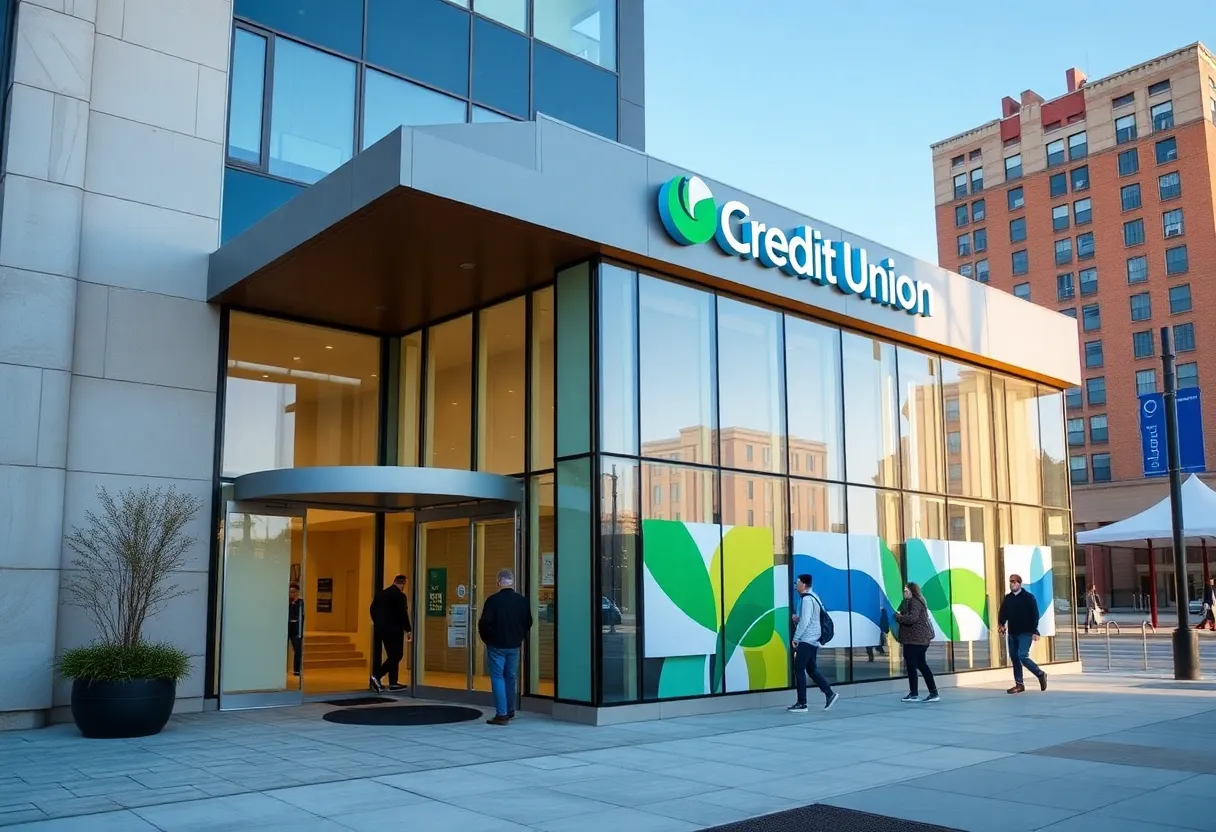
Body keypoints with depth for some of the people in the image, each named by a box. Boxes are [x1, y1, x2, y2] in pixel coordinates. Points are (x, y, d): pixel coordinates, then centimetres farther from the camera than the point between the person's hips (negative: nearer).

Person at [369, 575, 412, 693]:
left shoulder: (380, 594, 9)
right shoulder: (400, 596, -13)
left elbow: (373, 610, 12)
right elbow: (403, 614, -16)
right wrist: (408, 630, -9)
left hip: (380, 629, 8)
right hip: (394, 630, -8)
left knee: (392, 655, 13)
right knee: (396, 655, -1)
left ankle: (393, 683, 14)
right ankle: (377, 676, -12)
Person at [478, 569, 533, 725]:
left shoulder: (493, 600, -15)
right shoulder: (522, 601, -1)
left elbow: (484, 623, -15)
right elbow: (528, 623, 7)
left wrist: (486, 638, 3)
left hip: (496, 645, -4)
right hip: (514, 646, 4)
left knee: (497, 677, 0)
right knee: (511, 677, 16)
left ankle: (501, 714, -6)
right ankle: (510, 711, 24)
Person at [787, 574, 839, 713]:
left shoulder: (807, 599, -16)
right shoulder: (813, 597, 15)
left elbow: (805, 621, -20)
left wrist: (795, 638, -15)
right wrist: (797, 618, 6)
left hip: (806, 640, -10)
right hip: (812, 640, 10)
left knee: (799, 670, -5)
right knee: (811, 669, 15)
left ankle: (802, 704, -3)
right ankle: (829, 694, 13)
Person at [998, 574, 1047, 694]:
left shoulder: (1028, 597, -5)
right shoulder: (1007, 598, 9)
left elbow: (1035, 615, -8)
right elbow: (1003, 613, 10)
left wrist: (1035, 631, -14)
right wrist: (1001, 624, -9)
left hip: (1026, 633, -6)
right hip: (1012, 633, 6)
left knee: (1022, 656, -17)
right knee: (1014, 658, 6)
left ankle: (1041, 674, 5)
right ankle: (1019, 684, 14)